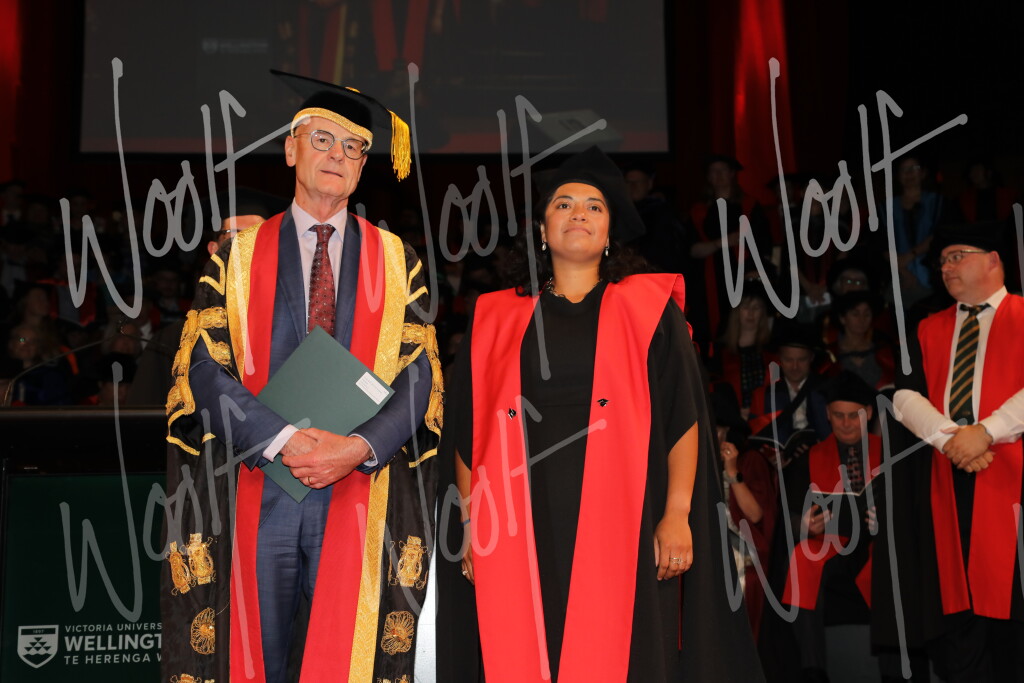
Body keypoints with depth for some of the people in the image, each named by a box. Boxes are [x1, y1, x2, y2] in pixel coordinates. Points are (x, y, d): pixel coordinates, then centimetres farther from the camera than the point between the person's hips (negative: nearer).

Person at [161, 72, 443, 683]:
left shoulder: (397, 261, 11)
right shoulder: (238, 253, 9)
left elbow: (421, 374, 3)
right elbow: (204, 366, -1)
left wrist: (359, 446, -14)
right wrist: (284, 440, -14)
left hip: (363, 490, 0)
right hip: (256, 489, 0)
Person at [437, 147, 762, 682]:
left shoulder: (649, 308, 9)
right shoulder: (497, 317, 13)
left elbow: (683, 416, 3)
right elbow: (467, 428, 12)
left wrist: (678, 514, -5)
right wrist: (471, 523, 6)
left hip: (619, 526, -1)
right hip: (519, 533, 1)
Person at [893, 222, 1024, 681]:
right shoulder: (931, 329, 19)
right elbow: (906, 396, 7)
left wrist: (985, 432, -15)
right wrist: (949, 438, -9)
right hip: (951, 478, 4)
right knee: (958, 598, 2)